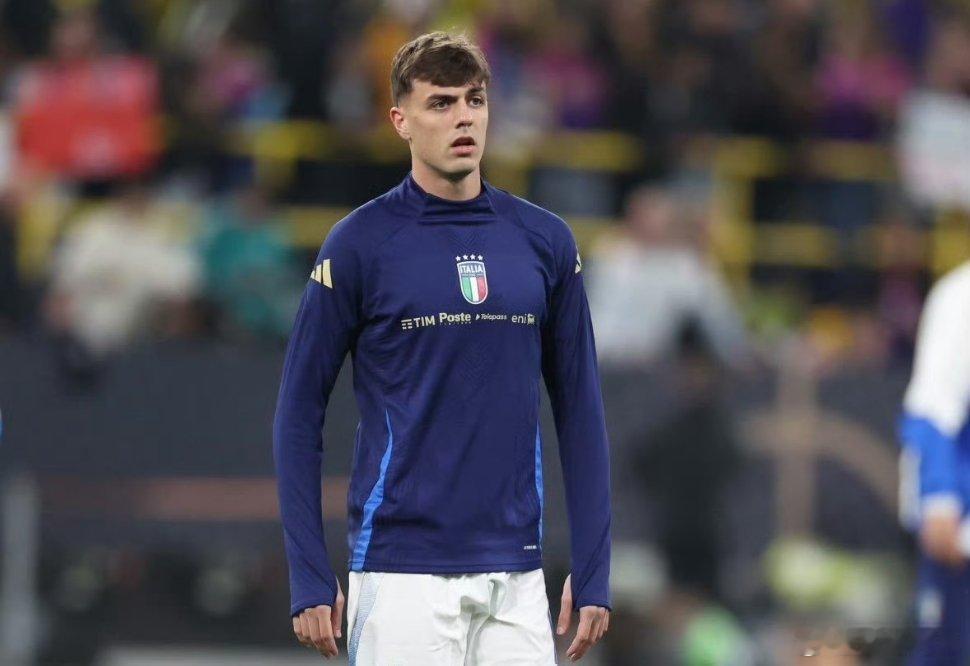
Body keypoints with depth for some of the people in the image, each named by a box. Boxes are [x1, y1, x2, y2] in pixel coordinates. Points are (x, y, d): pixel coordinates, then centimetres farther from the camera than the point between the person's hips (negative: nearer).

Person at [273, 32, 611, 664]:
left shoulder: (545, 241, 7)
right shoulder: (360, 244, -3)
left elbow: (580, 410, 11)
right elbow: (299, 414, 0)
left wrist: (594, 570, 5)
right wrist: (310, 579, -5)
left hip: (516, 576, 3)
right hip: (402, 575, -3)